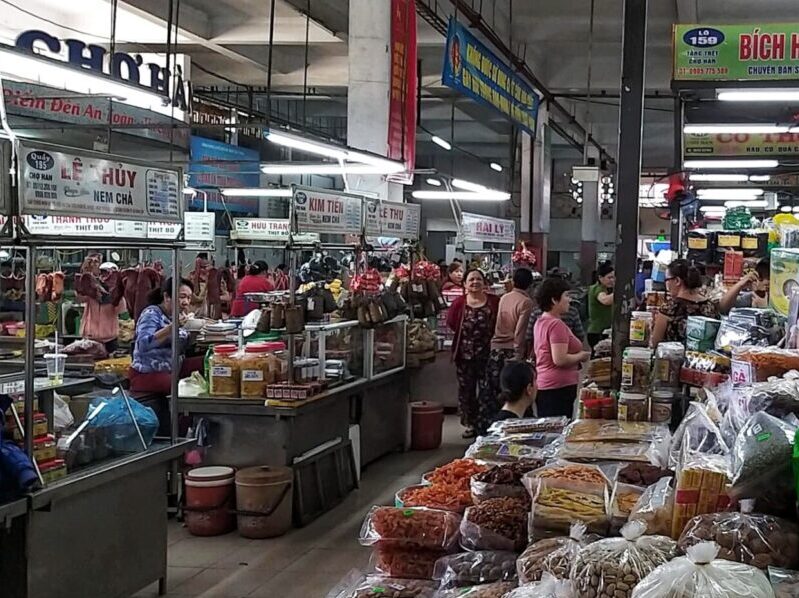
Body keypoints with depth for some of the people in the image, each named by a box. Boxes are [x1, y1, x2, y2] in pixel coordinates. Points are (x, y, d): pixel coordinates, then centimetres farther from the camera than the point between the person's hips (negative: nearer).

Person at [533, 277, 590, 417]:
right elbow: (560, 359, -24)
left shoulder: (541, 322, 13)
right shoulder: (557, 324, -17)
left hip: (543, 385, 10)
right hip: (559, 387, -10)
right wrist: (581, 356, -7)